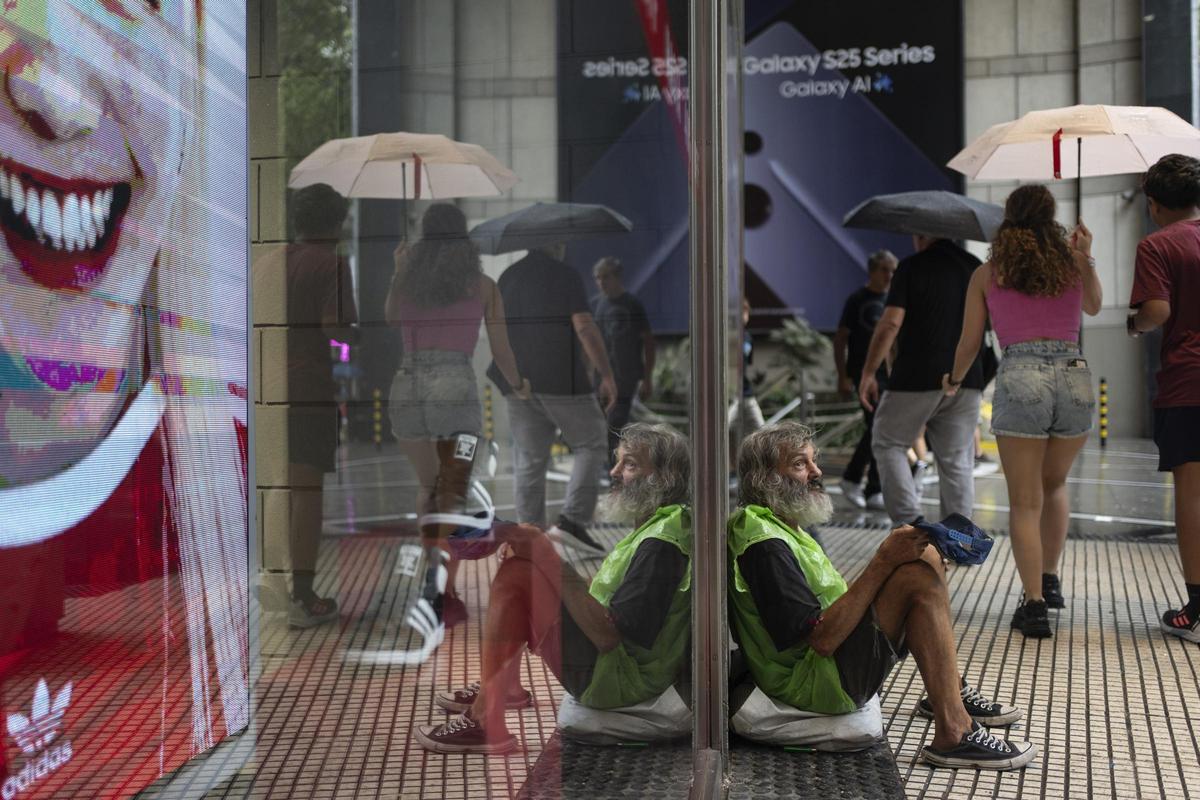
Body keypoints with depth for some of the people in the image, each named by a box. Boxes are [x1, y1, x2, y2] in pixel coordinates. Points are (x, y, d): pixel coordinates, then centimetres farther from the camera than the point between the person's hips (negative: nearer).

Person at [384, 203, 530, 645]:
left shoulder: (405, 280, 14)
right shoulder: (484, 284, 10)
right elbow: (502, 354, 14)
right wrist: (518, 384, 34)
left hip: (406, 389, 3)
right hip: (455, 389, -3)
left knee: (429, 487, 23)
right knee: (452, 498, -8)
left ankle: (443, 595, 24)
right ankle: (433, 593, -32)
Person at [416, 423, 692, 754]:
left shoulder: (661, 543, -21)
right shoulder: (653, 525, 12)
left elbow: (610, 635, -27)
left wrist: (551, 562, -26)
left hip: (619, 679, -11)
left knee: (516, 574, -20)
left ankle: (486, 723, -15)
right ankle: (507, 687, 23)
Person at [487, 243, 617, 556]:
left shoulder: (507, 277, 12)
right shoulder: (565, 276, -6)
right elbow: (585, 328, -14)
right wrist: (607, 376, -10)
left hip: (518, 384, 6)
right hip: (562, 381, -6)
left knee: (528, 460, 9)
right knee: (592, 445, 7)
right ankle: (572, 520, -5)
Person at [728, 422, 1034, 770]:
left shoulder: (782, 526, 14)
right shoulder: (765, 543, -19)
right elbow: (821, 638, -25)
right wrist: (883, 562, -24)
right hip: (809, 682, -10)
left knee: (926, 556, 10)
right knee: (920, 573, -21)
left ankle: (951, 691, 16)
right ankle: (952, 733, -21)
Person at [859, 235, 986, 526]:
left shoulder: (912, 266, -6)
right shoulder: (975, 267, 10)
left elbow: (891, 323, -13)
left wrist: (868, 372, -7)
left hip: (917, 379, -5)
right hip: (967, 380, 5)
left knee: (888, 444, 11)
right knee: (957, 462, 9)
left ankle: (909, 520, -2)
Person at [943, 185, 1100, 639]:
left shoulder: (986, 274, 8)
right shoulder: (1072, 264, 10)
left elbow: (969, 343, 12)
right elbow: (1093, 308, 23)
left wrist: (953, 381, 29)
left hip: (1020, 380, -2)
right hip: (1075, 378, 3)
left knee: (1025, 502, 3)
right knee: (1055, 483, 25)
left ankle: (1035, 604, -3)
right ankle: (1050, 580, 25)